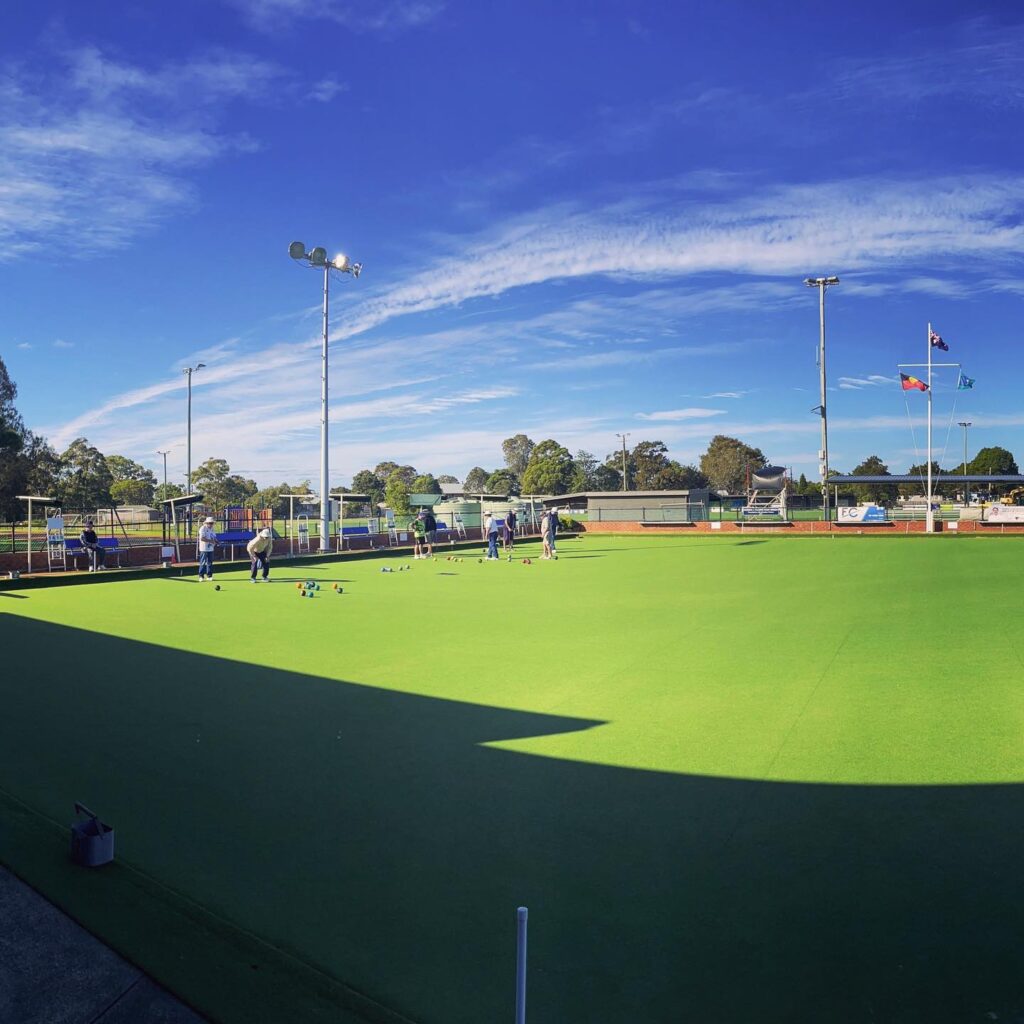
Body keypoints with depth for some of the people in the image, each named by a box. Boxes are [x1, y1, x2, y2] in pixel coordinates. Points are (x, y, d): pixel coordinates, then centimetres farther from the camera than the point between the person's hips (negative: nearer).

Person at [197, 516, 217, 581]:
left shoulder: (212, 529, 16)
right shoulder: (203, 528, -10)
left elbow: (214, 538, 21)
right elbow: (202, 538, -20)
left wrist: (215, 542, -1)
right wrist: (211, 541, -24)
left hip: (211, 548, 8)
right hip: (204, 549, -8)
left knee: (210, 562, 10)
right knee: (203, 562, -7)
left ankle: (209, 576, 17)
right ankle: (201, 576, -3)